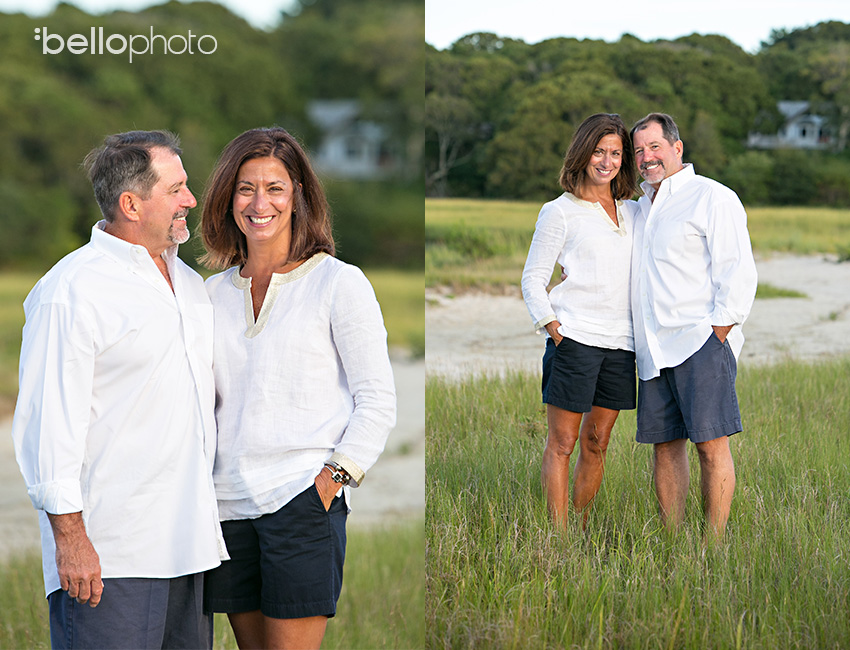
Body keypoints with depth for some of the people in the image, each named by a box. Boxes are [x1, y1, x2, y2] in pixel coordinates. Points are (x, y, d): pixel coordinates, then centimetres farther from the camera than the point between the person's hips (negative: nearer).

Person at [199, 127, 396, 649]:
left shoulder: (338, 283, 0)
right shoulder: (216, 292, 14)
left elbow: (378, 401, -2)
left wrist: (331, 480, -12)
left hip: (303, 502, -5)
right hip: (230, 503, 5)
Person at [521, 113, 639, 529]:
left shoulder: (633, 212, 17)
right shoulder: (559, 212, 3)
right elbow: (532, 279, 4)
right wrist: (552, 326, -10)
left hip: (622, 340, 5)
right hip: (574, 337, -5)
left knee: (596, 443, 9)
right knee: (562, 442, -4)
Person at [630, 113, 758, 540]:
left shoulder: (713, 199, -2)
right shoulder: (643, 207, 22)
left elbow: (738, 273, -8)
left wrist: (717, 336, -13)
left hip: (700, 342, -7)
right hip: (655, 351, 7)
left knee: (711, 444, -9)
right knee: (664, 445, 6)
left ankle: (714, 546, -7)